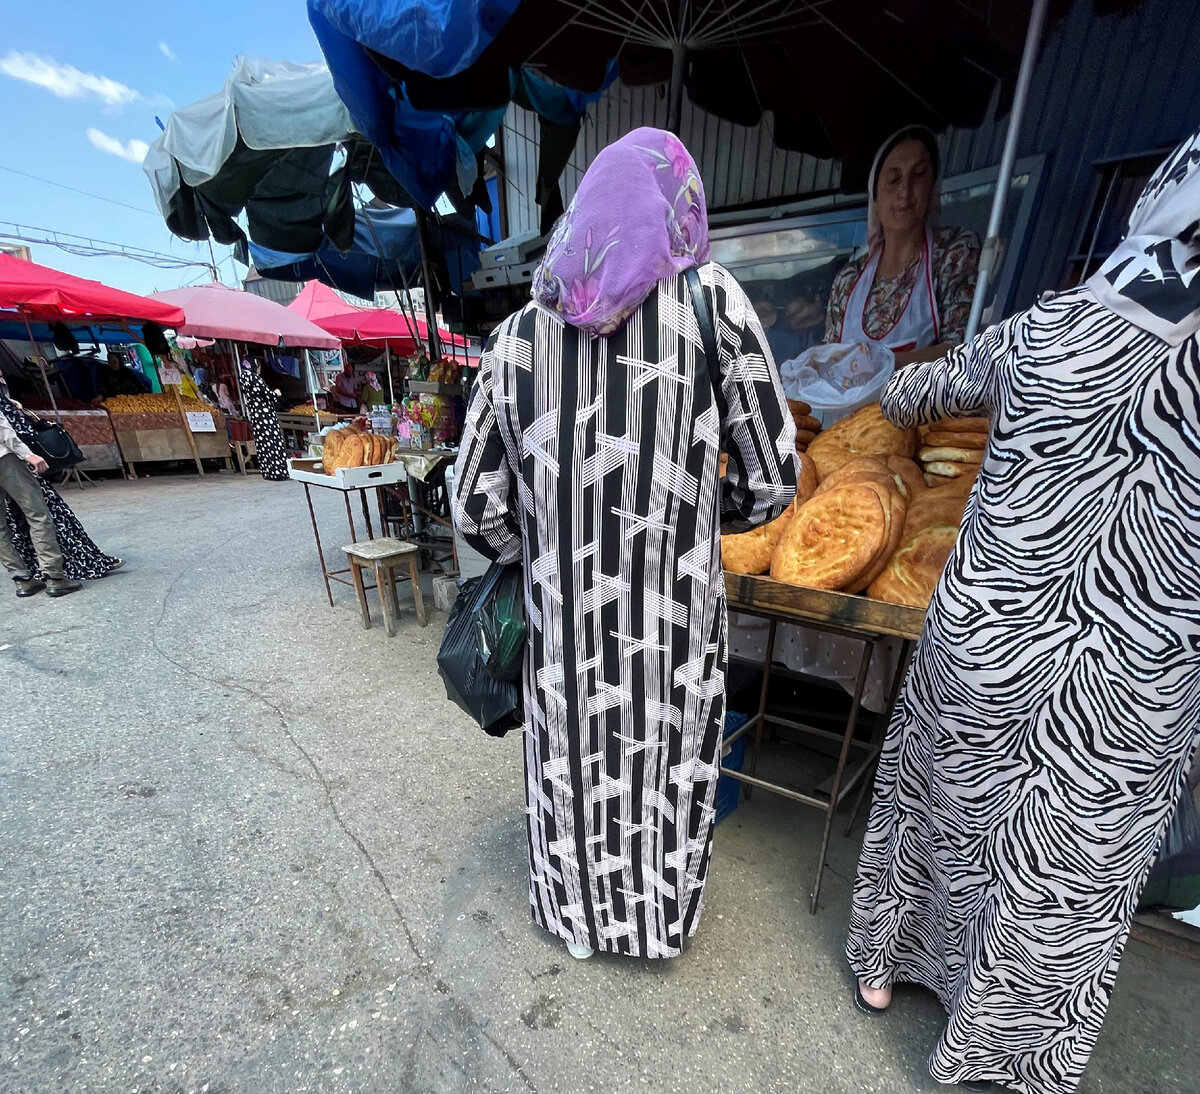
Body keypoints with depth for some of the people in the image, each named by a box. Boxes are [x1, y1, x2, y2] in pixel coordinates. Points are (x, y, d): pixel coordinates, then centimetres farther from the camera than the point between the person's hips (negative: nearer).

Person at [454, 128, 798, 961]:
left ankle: (580, 917, 53)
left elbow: (477, 505, -3)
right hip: (674, 619, -1)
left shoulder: (523, 329, -2)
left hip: (562, 617, 2)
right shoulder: (711, 300, -6)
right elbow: (773, 483, -5)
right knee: (666, 766, 23)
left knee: (574, 766, 24)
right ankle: (658, 922, 52)